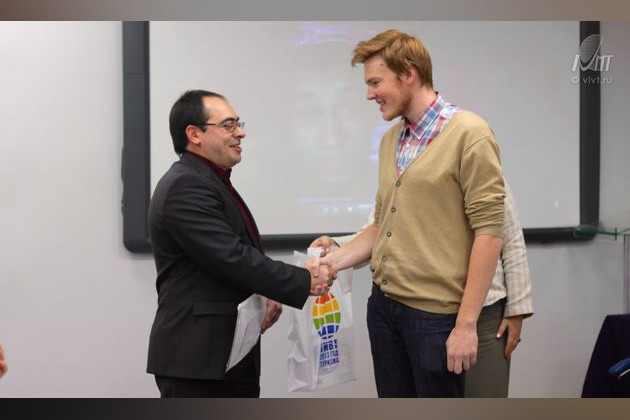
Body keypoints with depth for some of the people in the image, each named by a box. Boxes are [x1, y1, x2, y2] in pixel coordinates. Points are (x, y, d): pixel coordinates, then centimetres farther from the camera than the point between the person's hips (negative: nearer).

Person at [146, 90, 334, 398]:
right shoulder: (184, 187, -16)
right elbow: (233, 258, -22)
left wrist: (266, 297, 2)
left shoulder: (211, 182, 16)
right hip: (195, 357, -10)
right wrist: (305, 282, -14)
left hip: (233, 353, 10)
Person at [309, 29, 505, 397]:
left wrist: (466, 323, -17)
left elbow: (488, 231, -14)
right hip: (383, 305, 7)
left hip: (435, 313, -7)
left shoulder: (469, 133, -11)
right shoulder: (390, 141, 12)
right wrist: (336, 260, 4)